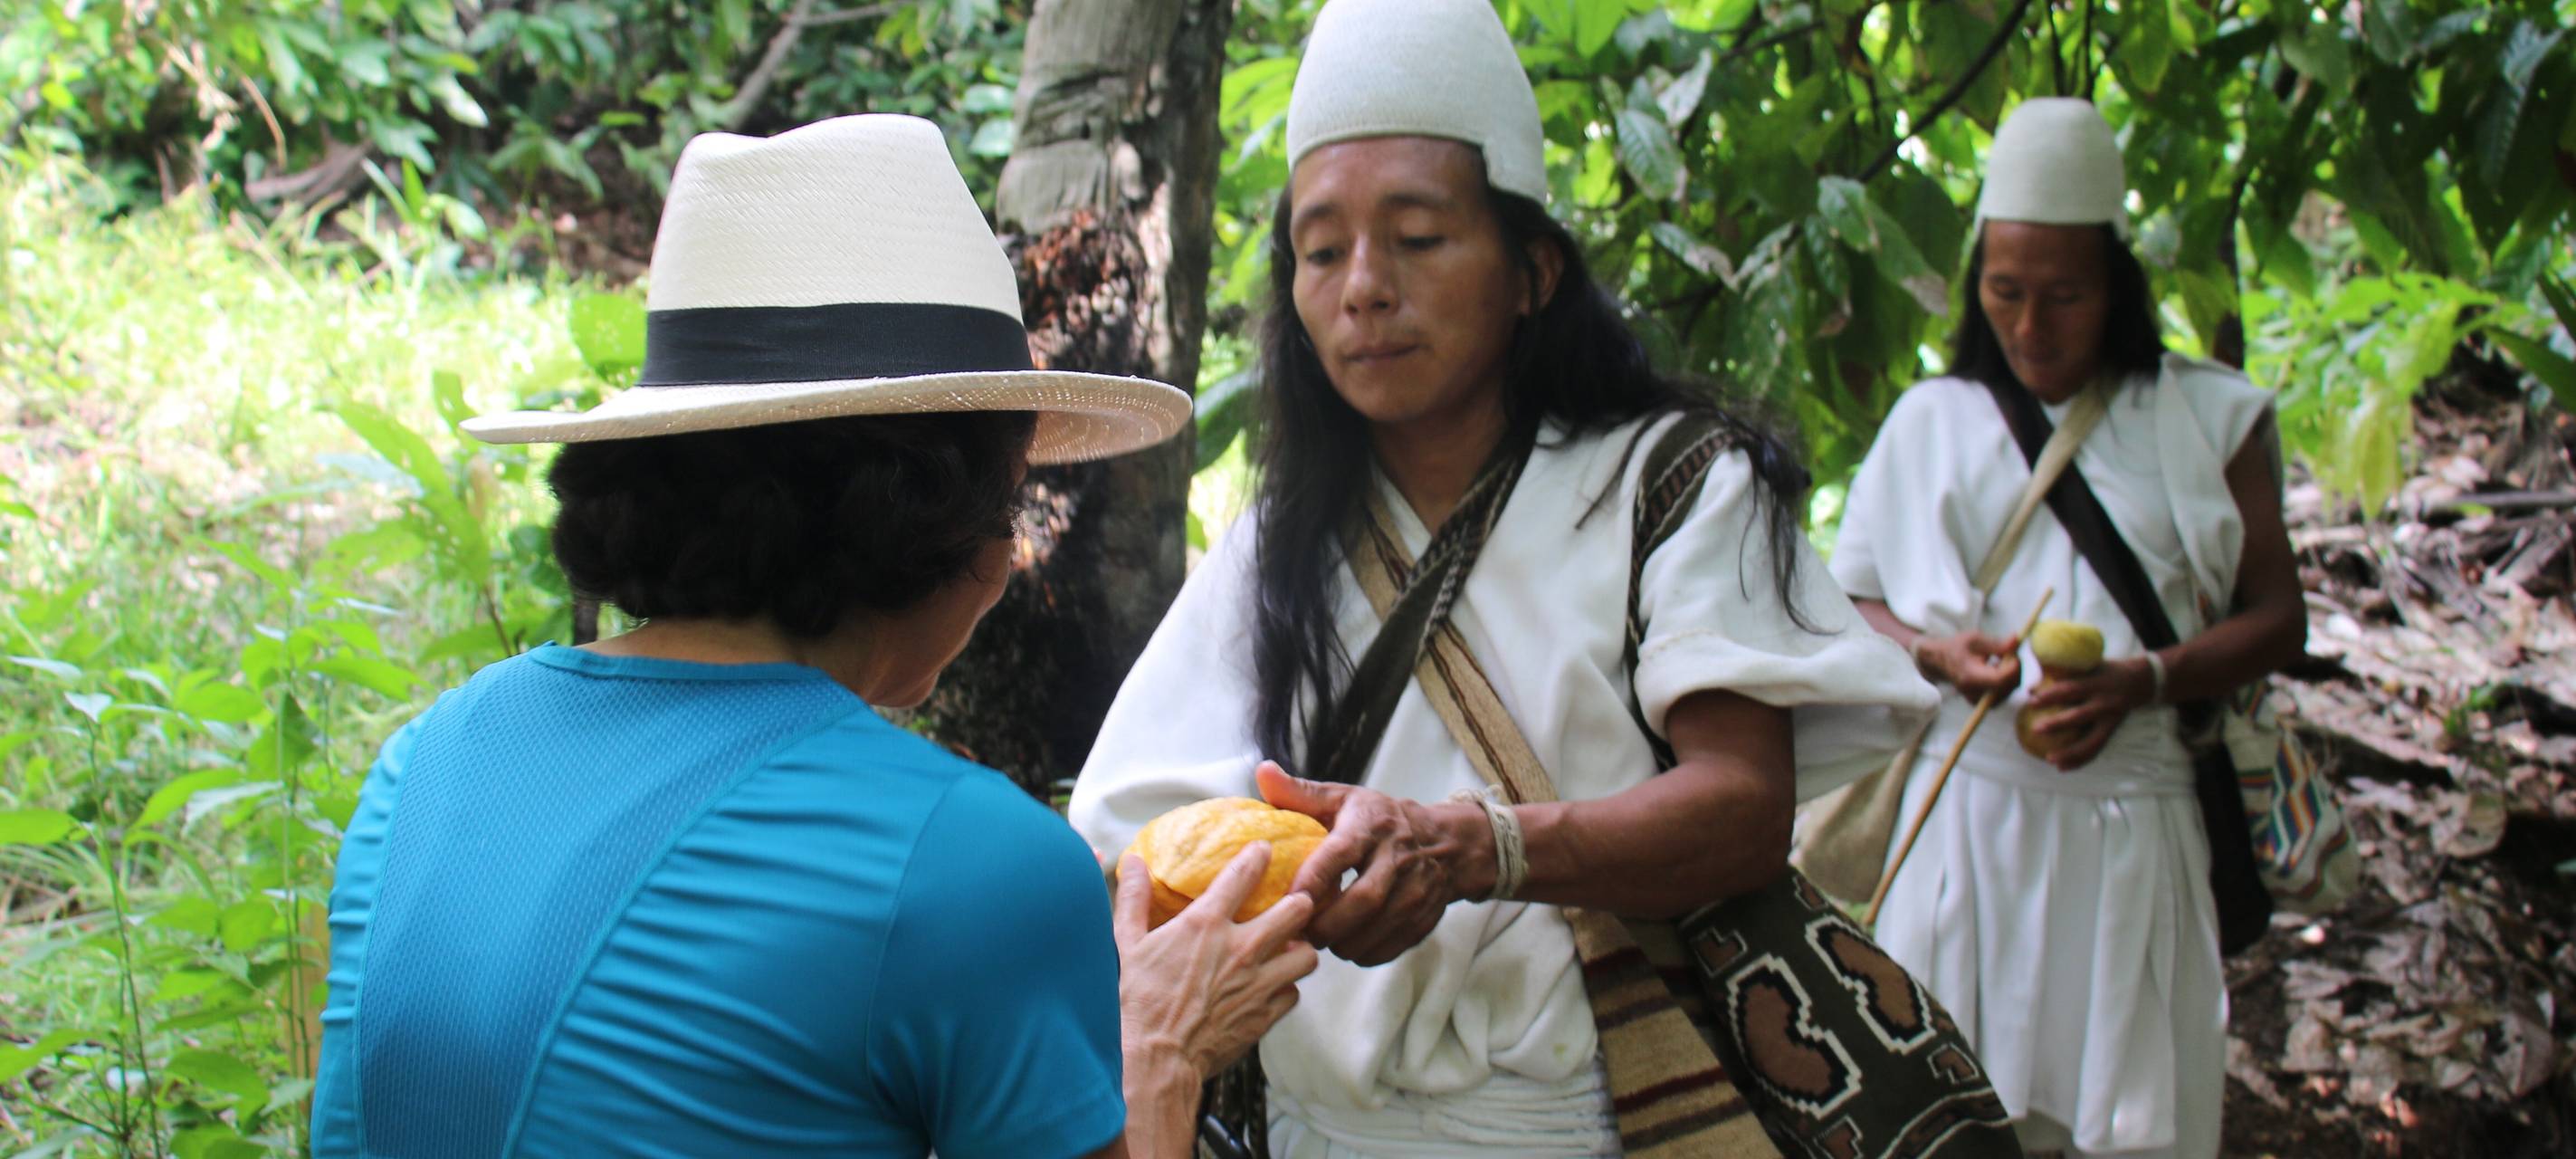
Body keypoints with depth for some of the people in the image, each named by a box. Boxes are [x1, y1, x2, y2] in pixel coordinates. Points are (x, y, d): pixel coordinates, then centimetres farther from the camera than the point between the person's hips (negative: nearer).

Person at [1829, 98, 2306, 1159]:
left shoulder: (2203, 418, 7)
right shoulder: (1933, 421, 11)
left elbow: (2278, 617, 4)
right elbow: (1852, 604, 12)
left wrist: (2142, 682, -14)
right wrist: (1936, 653, -10)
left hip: (2131, 808, -1)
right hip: (1965, 804, 1)